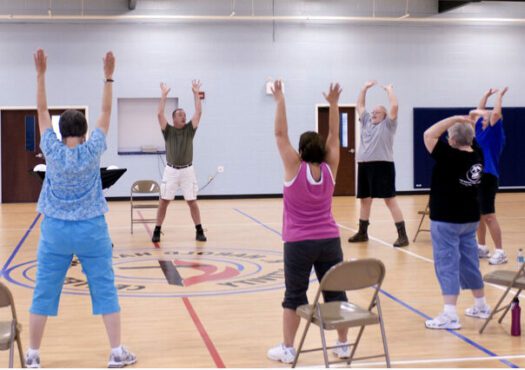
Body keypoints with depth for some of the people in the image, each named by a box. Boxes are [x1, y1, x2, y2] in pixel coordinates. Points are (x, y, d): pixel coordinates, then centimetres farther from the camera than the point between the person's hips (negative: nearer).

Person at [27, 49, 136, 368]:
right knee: (105, 291, 4)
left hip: (55, 229, 1)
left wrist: (41, 74, 2)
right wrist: (109, 77, 0)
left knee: (45, 292, 7)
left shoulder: (53, 151, -5)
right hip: (92, 229, -1)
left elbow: (42, 111, 0)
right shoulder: (92, 151, -7)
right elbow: (106, 113, -1)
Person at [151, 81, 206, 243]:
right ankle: (157, 231, 10)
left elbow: (198, 112, -5)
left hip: (187, 170, 1)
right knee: (163, 202, 1)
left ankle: (199, 231, 12)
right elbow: (160, 114, -11)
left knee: (192, 202, 4)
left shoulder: (190, 129, 4)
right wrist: (164, 95, -10)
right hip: (171, 170, -1)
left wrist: (196, 93, -6)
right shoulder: (168, 130, 1)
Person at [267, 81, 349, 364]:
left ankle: (288, 350, 7)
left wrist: (280, 100, -8)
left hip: (299, 243, -3)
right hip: (329, 241, 3)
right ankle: (343, 345, 16)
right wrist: (334, 104, 6)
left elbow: (280, 134, -10)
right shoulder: (329, 170, -2)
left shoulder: (295, 169, -10)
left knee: (294, 296, 3)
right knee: (335, 292, 9)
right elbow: (334, 136, 6)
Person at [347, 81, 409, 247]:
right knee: (364, 199, 13)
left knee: (390, 199, -10)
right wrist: (365, 88, 23)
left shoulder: (387, 124, 1)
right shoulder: (366, 121, 18)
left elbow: (394, 106, -10)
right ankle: (362, 232, 26)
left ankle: (402, 235, -10)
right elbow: (360, 105, 26)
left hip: (382, 165, -7)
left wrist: (389, 89, 1)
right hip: (364, 165, 7)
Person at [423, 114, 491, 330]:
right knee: (469, 263, 19)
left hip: (446, 220, -8)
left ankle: (449, 316, -12)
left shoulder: (449, 156, -20)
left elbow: (429, 135, -19)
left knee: (447, 265, -7)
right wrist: (465, 124, 12)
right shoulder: (477, 155, 1)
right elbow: (471, 139, 21)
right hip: (470, 219, 8)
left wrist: (454, 119, -15)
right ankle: (481, 306, 31)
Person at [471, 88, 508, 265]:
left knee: (488, 216, -8)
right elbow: (479, 111, 24)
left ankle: (500, 252, -4)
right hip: (477, 177, 8)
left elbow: (496, 112, -20)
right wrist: (487, 95, 26)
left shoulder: (495, 132, -6)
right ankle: (482, 247, 23)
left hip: (488, 177, -8)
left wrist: (499, 95, -8)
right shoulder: (481, 129, 13)